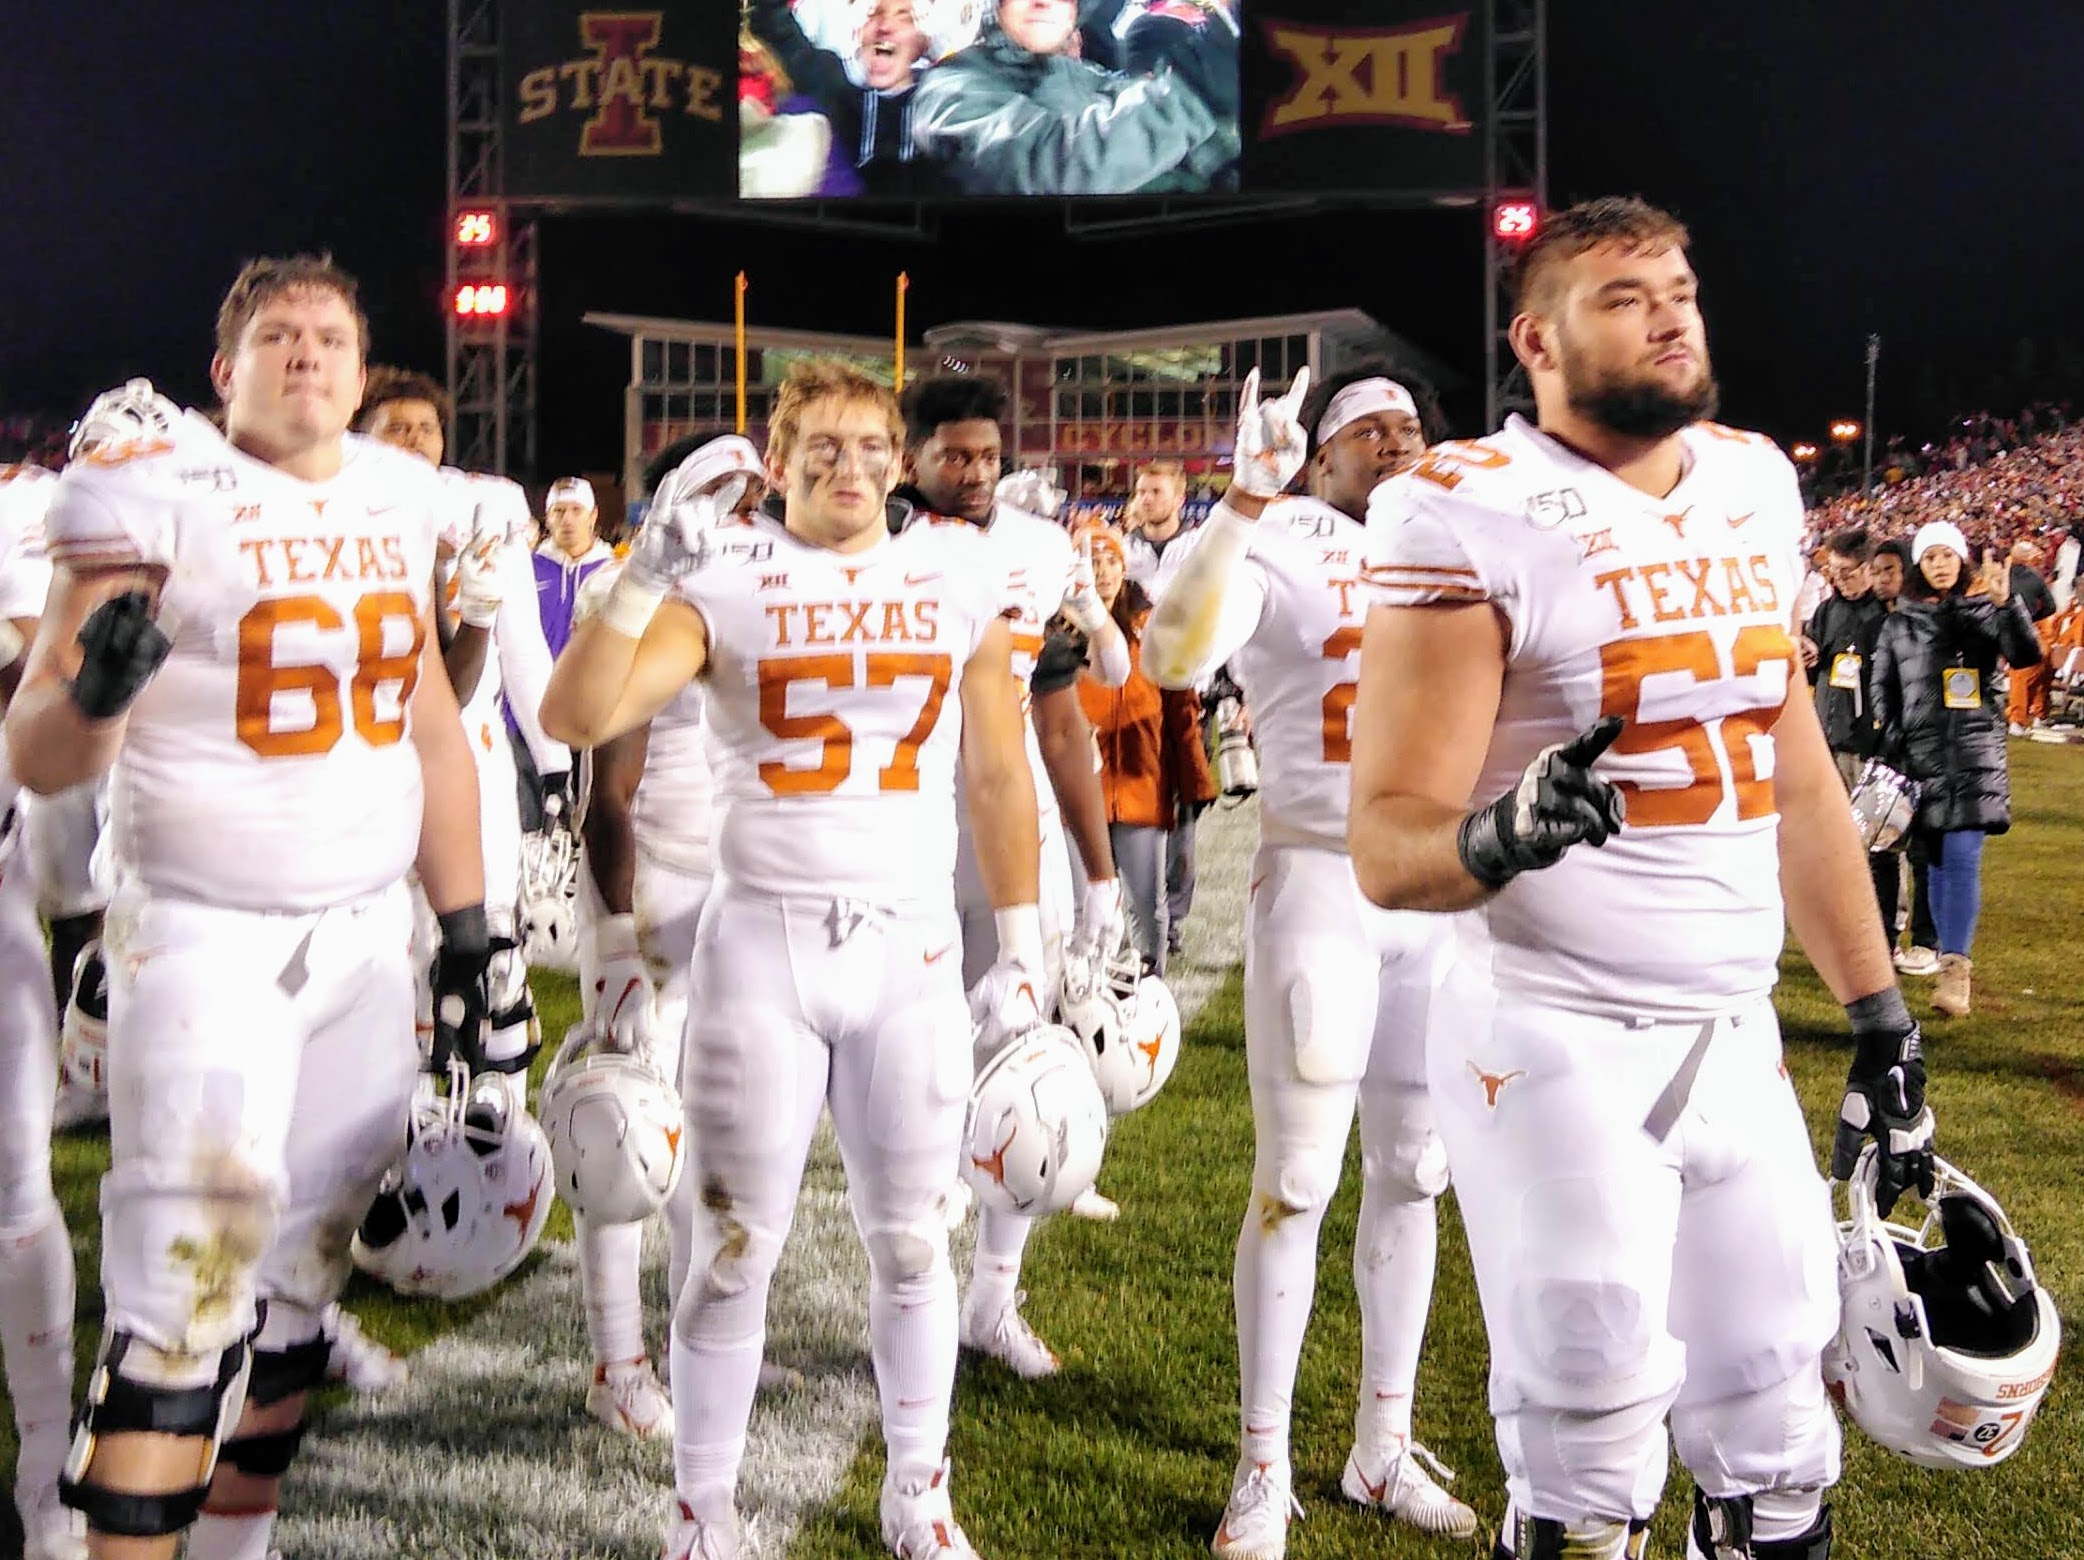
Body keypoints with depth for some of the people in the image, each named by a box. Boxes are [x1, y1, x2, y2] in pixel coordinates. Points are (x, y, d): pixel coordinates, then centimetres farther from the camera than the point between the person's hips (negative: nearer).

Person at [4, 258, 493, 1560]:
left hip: (369, 935, 6)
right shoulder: (165, 491, -9)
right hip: (205, 936, -5)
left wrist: (466, 931, 13)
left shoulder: (401, 504, 8)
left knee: (303, 1266, 10)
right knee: (192, 1270, -10)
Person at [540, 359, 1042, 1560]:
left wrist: (1022, 943, 10)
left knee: (912, 1244, 11)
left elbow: (999, 781, 11)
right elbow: (578, 718, -14)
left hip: (911, 950, 2)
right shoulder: (726, 582, -3)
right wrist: (649, 574, -21)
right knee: (738, 1248, 3)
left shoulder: (961, 579, 5)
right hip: (764, 946, -2)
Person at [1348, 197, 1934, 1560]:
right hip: (1560, 1050, -6)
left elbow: (1796, 778, 16)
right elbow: (1390, 845, -14)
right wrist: (1496, 836, -36)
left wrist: (1882, 1020, 15)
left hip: (1737, 1042, 6)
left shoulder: (1752, 487, 9)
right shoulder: (1478, 516, -11)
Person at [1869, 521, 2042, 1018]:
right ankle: (1952, 956, 14)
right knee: (1937, 861, 7)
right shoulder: (1899, 624, 11)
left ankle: (1955, 967, -17)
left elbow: (2026, 654, -12)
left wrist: (2006, 603, -27)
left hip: (1974, 756, -3)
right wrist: (1893, 745, 5)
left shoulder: (1982, 611, 3)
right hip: (1920, 756, 3)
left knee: (1961, 858, -13)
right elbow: (1882, 687, 15)